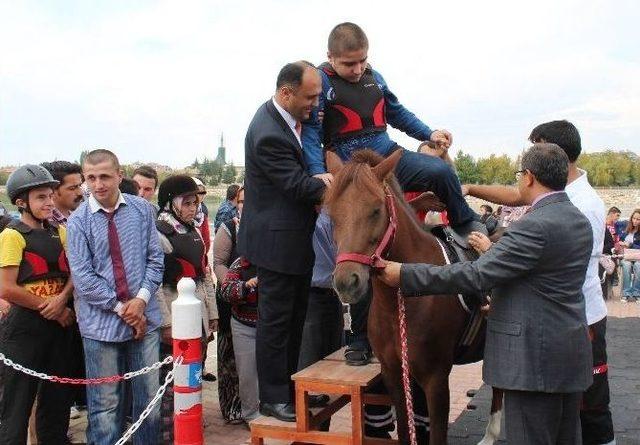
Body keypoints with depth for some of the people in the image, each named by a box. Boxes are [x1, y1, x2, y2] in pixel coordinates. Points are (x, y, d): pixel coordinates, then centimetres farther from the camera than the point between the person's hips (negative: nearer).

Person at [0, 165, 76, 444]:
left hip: (58, 324, 6)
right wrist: (50, 309, -12)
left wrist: (62, 299, -14)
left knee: (58, 397, 14)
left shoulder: (59, 232, 11)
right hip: (24, 325, -6)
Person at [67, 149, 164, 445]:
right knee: (105, 404, 7)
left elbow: (155, 258, 4)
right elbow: (83, 277, -7)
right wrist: (121, 308, -10)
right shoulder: (78, 221, -5)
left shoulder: (142, 210, 1)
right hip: (101, 323, -2)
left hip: (145, 318, 2)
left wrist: (141, 299, -10)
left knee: (149, 398, 11)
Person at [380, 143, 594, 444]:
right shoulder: (580, 221, 9)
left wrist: (405, 275, -20)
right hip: (573, 355, 10)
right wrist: (494, 250, 24)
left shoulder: (535, 226, -21)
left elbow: (476, 276, -25)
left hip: (535, 360, -10)